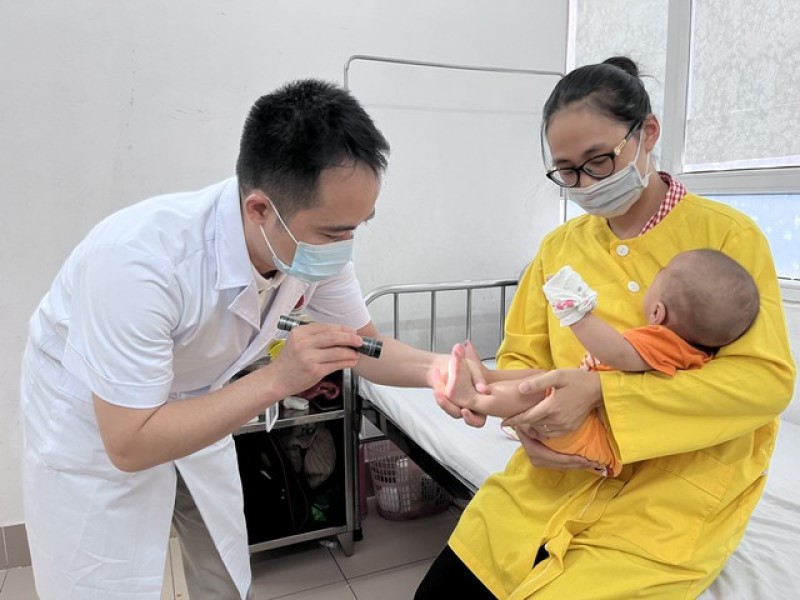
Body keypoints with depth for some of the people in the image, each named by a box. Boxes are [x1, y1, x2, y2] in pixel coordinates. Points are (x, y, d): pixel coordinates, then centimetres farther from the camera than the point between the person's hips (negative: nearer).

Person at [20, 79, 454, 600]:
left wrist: (439, 369, -25)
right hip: (94, 428, -4)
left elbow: (365, 345, -7)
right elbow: (129, 445, -33)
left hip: (191, 408, 5)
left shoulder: (317, 246, -22)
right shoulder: (139, 259, -39)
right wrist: (277, 379, -39)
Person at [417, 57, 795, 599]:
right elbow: (522, 357, 8)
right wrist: (527, 417, -15)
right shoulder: (559, 246, 6)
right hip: (561, 470, 4)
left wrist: (603, 392, -24)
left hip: (680, 487, -3)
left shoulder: (729, 235, -5)